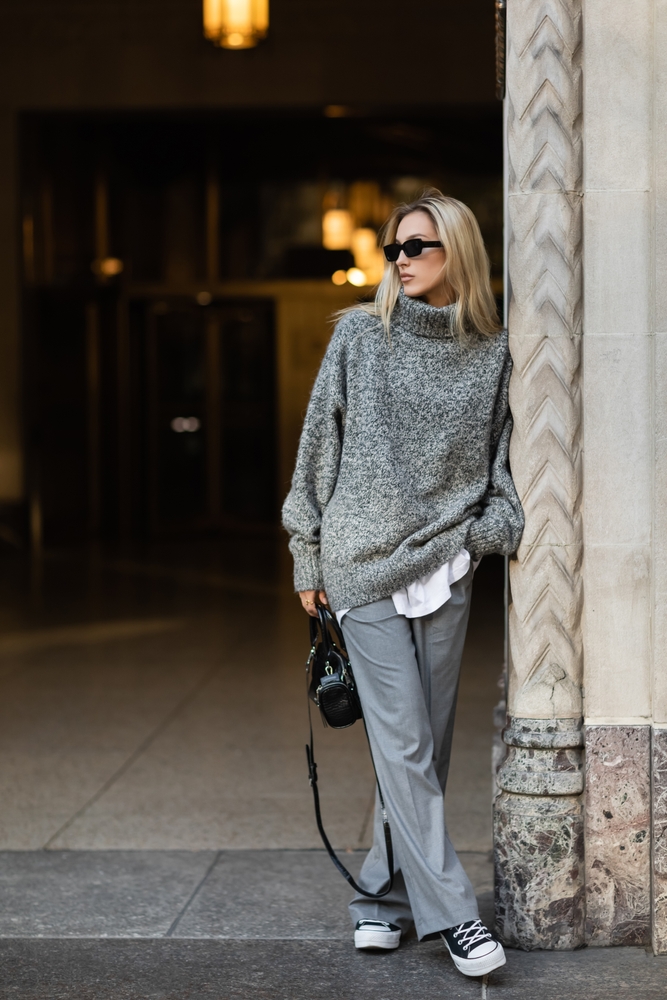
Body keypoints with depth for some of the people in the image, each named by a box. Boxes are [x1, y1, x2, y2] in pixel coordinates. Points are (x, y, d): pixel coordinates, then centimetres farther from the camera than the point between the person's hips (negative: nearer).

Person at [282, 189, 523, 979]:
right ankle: (450, 913, -2)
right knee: (404, 745, -6)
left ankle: (385, 898, 19)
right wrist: (310, 557, 4)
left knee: (427, 745, 6)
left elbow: (502, 459, 13)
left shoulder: (492, 353, 6)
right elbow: (319, 445, 4)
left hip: (445, 566, 2)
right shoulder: (360, 335, 1)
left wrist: (491, 528, -4)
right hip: (366, 565, -2)